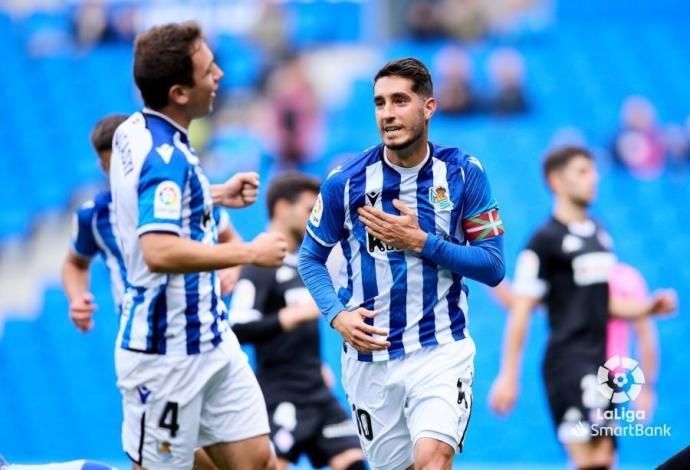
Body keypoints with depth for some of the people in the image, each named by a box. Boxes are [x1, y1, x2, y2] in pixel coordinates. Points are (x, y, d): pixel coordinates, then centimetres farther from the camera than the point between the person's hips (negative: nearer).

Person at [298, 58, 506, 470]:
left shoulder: (465, 173, -4)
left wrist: (421, 242, -15)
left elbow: (493, 266, -4)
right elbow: (311, 258, 9)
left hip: (442, 348, -2)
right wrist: (338, 315, -9)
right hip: (370, 355, 2)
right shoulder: (346, 182, -3)